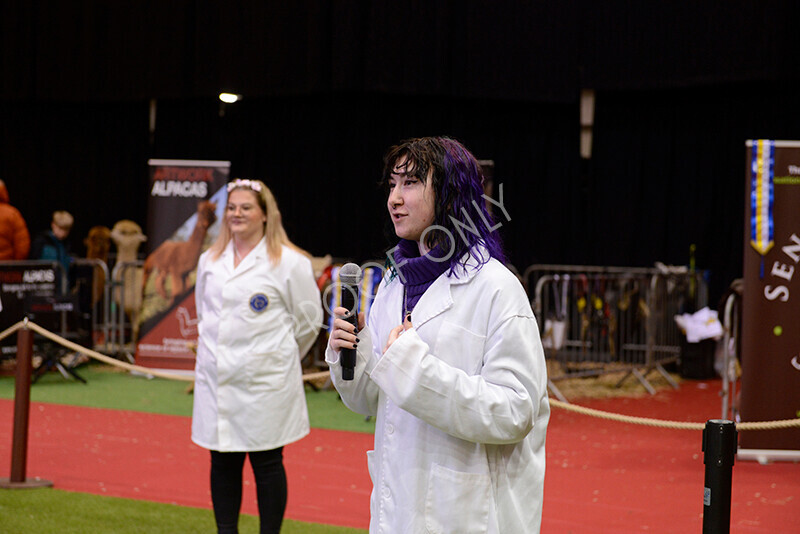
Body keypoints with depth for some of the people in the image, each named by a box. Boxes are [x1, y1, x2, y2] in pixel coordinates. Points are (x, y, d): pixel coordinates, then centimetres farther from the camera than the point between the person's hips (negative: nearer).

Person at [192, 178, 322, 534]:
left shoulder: (289, 262, -6)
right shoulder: (210, 261, 11)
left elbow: (308, 320, 1)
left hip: (265, 381, -5)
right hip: (216, 380, 5)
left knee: (266, 462, 1)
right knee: (222, 463, 8)